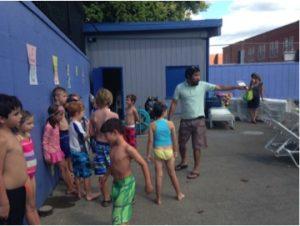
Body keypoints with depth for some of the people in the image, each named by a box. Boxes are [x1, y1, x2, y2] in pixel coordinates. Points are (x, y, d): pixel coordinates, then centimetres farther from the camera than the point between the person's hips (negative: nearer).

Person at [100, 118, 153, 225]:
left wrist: (148, 183, -17)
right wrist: (106, 175, 27)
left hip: (126, 183, -8)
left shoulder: (128, 149, -25)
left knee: (121, 211, 0)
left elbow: (143, 164, -20)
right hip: (116, 183, 8)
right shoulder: (113, 147, -1)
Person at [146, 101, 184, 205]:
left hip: (158, 151, -1)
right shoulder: (170, 124, -7)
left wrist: (148, 154, 0)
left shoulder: (152, 125, -9)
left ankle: (158, 199, 15)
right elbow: (174, 139, -1)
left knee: (159, 175, 7)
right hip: (169, 150, 1)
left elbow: (150, 140, -9)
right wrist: (175, 151, 11)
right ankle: (179, 194, 32)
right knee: (172, 173, 17)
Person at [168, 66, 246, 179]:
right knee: (181, 143, 15)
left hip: (198, 120, -1)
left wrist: (236, 87, -8)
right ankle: (184, 162, 40)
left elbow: (219, 87, -3)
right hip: (185, 121, 2)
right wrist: (168, 119, -5)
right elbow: (174, 104, -2)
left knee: (197, 146, 2)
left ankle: (196, 168, 17)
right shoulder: (180, 87, -5)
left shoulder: (203, 85, -4)